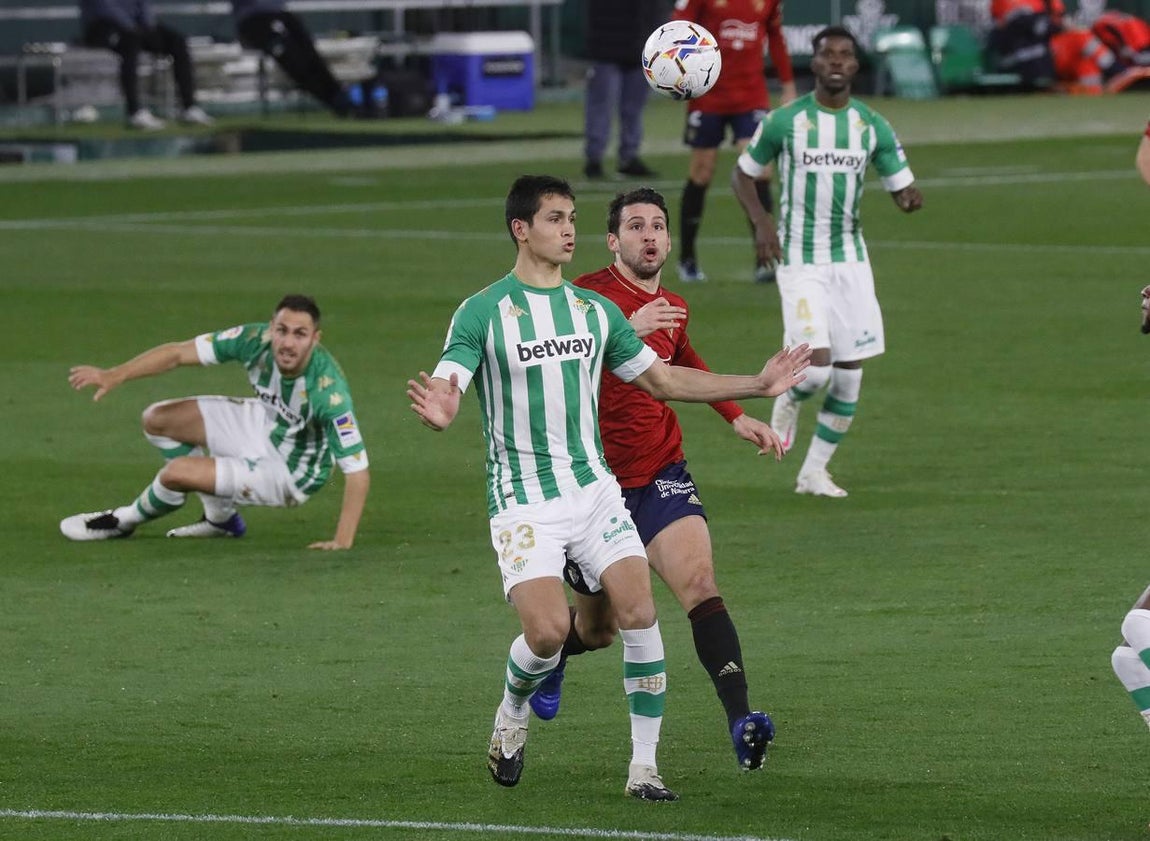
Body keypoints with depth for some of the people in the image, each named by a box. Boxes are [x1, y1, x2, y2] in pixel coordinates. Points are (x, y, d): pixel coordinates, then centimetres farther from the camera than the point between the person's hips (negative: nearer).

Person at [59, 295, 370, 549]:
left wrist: (343, 542, -39)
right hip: (264, 422, 6)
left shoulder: (327, 388, -38)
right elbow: (179, 353, -15)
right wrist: (114, 375, -25)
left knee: (177, 472, -19)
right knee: (158, 419, 3)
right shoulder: (257, 341, -23)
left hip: (291, 473, -6)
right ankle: (220, 518, 19)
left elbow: (357, 470, -35)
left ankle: (127, 520, 17)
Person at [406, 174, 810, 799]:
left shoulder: (594, 309, 10)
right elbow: (443, 390, -15)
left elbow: (661, 378, 19)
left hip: (594, 489, 4)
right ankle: (512, 714, 16)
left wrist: (757, 385, 14)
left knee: (639, 613, -11)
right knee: (548, 631, -18)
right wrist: (437, 411, -41)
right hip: (522, 501, -4)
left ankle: (643, 765, -1)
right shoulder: (482, 313, -6)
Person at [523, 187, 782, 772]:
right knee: (596, 628, 11)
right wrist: (626, 330, -41)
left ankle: (740, 720, -32)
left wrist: (737, 417, 23)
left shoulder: (672, 308, 9)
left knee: (699, 584, -21)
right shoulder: (591, 295, -11)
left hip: (661, 478, 3)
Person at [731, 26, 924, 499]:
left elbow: (902, 189, 6)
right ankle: (788, 402, 19)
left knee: (849, 374, 1)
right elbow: (742, 175, 6)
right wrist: (761, 221, -10)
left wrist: (910, 199, -19)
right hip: (799, 263, -4)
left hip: (850, 260, 4)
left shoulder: (873, 127, 2)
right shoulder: (785, 121, -5)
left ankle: (814, 471, 16)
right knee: (816, 367, -17)